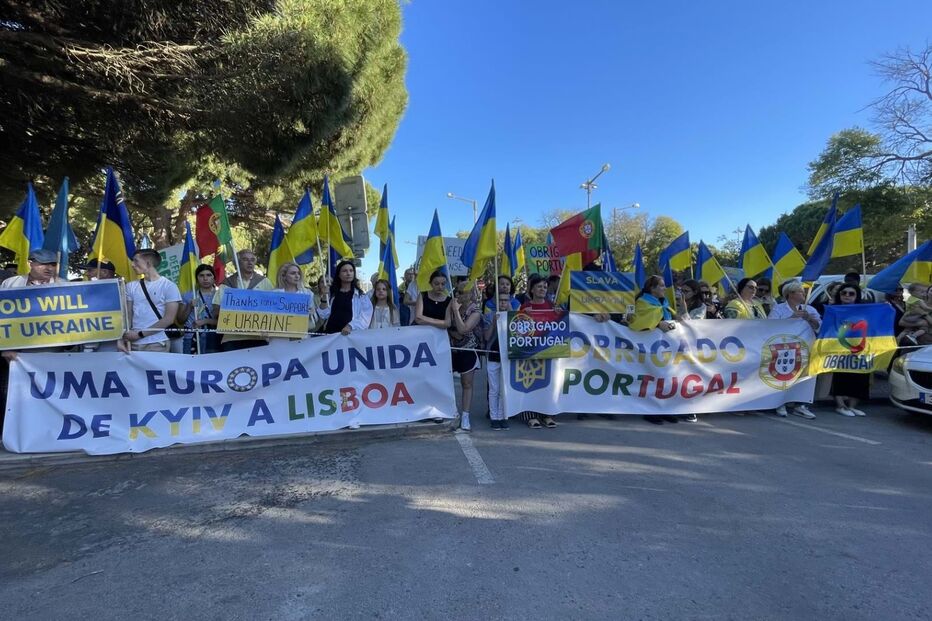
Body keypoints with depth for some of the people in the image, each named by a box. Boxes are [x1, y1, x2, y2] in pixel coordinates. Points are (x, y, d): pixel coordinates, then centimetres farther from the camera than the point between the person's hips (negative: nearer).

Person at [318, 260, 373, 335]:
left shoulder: (361, 295, 4)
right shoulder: (332, 293, 13)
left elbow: (365, 318, -7)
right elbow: (324, 315, 9)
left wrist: (350, 326, -22)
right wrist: (324, 297, -4)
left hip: (350, 334, -2)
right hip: (330, 333, 2)